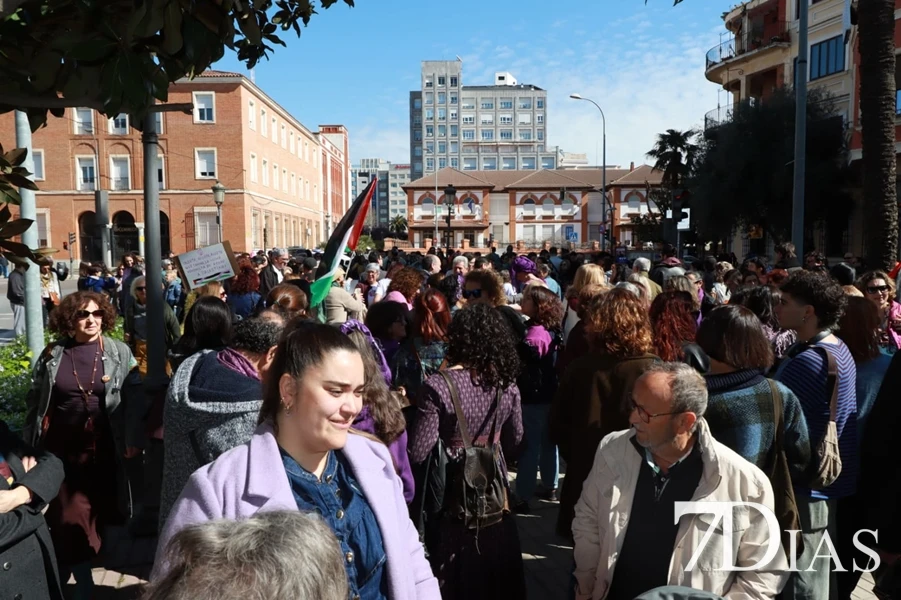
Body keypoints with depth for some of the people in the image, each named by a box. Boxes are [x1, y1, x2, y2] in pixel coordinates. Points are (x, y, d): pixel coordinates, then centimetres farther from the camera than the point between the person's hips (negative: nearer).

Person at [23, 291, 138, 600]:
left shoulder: (119, 353, -3)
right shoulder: (52, 355, 0)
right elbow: (34, 401, 7)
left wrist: (133, 439, -6)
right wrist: (29, 443, 8)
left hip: (103, 447, 0)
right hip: (61, 447, 0)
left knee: (99, 508, 10)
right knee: (69, 513, 2)